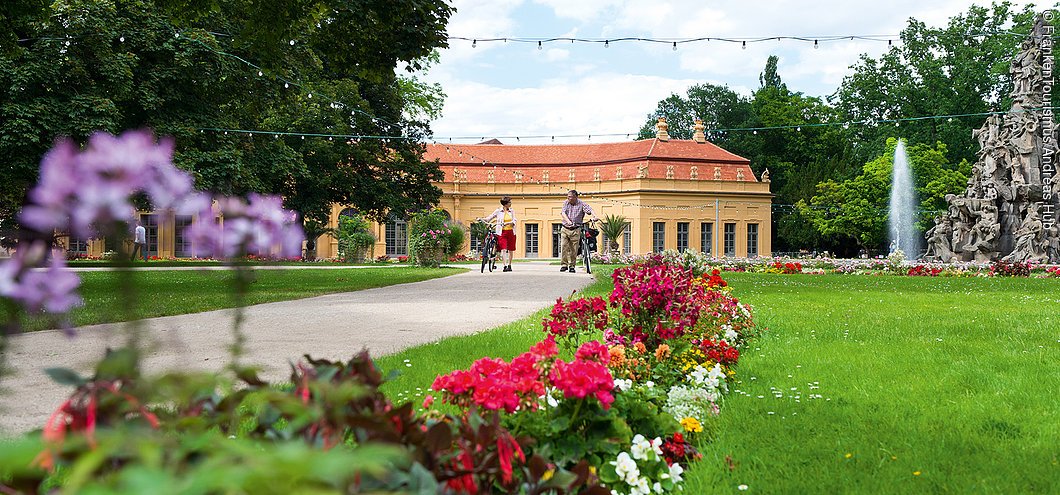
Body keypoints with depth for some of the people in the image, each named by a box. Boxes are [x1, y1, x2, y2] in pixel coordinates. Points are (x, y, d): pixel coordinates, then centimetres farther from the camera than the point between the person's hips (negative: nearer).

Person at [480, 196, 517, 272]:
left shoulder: (512, 211, 8)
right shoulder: (498, 211, 1)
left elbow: (514, 221, -2)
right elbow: (489, 218, 6)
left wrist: (507, 223, -20)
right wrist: (482, 219, -10)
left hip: (511, 232, 3)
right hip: (502, 232, -3)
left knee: (510, 250, 8)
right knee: (503, 249, -13)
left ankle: (509, 266, 22)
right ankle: (505, 266, -19)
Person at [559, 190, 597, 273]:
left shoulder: (582, 204, -1)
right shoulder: (565, 203, 6)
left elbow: (590, 210, -14)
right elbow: (563, 213, -8)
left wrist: (594, 216, -36)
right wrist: (568, 221, -26)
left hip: (575, 230, -1)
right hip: (565, 229, 1)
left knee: (574, 249, 0)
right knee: (564, 247, -8)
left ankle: (572, 266, 11)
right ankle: (564, 265, -1)